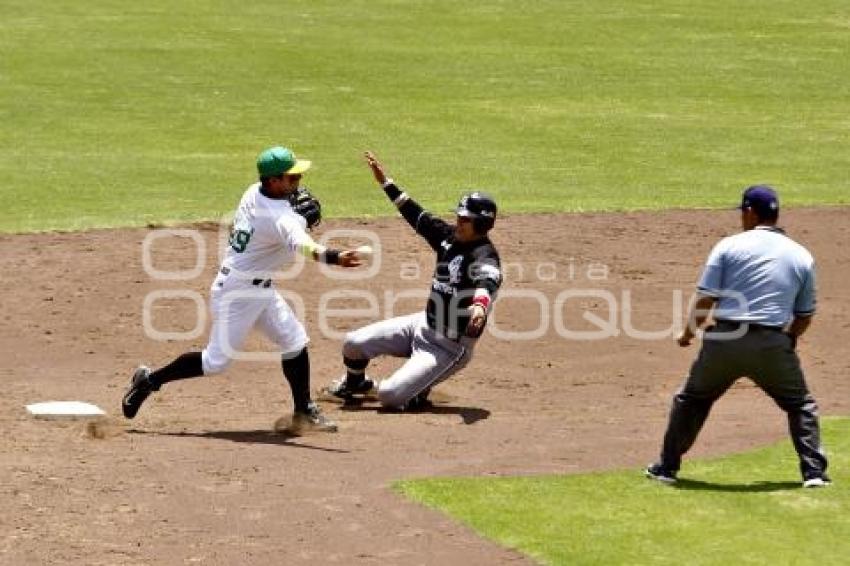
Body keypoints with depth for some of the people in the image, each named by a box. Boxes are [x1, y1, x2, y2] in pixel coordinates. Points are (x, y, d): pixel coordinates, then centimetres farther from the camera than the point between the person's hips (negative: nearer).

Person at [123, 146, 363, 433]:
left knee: (295, 341, 8)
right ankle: (149, 381, 14)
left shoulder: (254, 192, -2)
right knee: (217, 359, -1)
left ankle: (304, 412, 15)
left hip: (261, 288, 10)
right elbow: (301, 245, -50)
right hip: (237, 292, -10)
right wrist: (333, 257, -69)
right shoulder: (279, 217, -30)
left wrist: (299, 214, 0)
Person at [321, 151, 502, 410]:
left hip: (449, 347, -8)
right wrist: (385, 182, 13)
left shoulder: (484, 257, -24)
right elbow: (418, 217, 13)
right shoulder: (450, 237, 1)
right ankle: (355, 384, 33)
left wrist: (479, 304, -69)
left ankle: (419, 393, 16)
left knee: (389, 395, -18)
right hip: (425, 326, 8)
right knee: (354, 343, 1)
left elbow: (487, 282, -46)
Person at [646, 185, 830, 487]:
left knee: (691, 399, 19)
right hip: (773, 345, 1)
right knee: (801, 405, 19)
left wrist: (688, 333, 11)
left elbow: (706, 298, -3)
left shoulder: (730, 245, 1)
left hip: (724, 340, -1)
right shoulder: (802, 256, 8)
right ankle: (814, 471, 8)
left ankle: (666, 467, 23)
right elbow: (805, 316, 11)